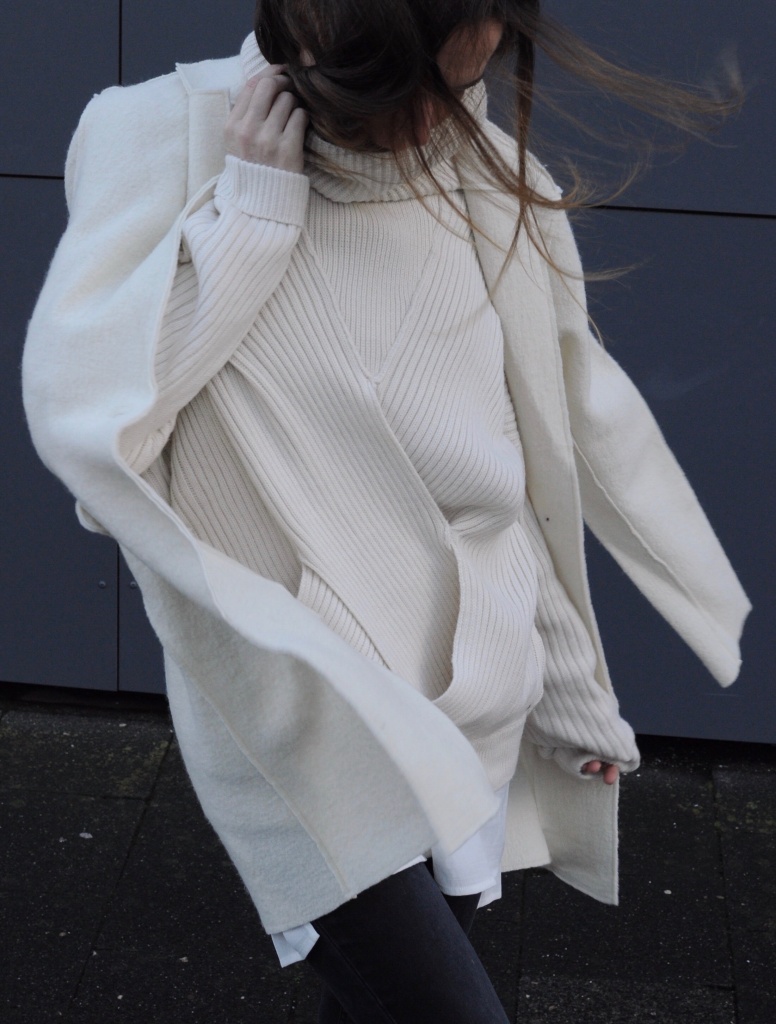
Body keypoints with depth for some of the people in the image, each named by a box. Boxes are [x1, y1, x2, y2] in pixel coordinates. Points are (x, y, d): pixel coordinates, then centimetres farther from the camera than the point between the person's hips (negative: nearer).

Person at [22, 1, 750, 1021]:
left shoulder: (493, 184, -2)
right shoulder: (163, 139, -9)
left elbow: (532, 475, 7)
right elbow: (80, 418, -19)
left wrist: (570, 690, 11)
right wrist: (252, 211, -19)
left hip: (469, 706, 4)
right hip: (303, 708, -3)